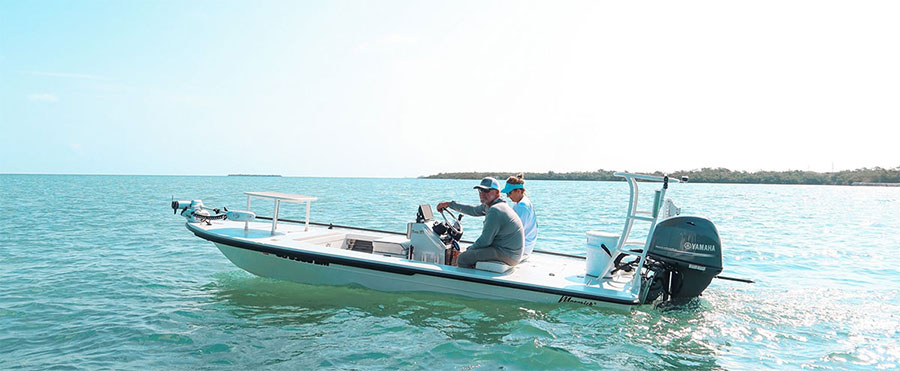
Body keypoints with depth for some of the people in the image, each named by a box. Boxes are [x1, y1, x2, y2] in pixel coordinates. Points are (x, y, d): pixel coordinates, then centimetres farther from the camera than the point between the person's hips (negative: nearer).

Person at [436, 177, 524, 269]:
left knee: (463, 259, -14)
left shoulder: (495, 211, -20)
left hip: (507, 254, -11)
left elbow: (485, 241, -19)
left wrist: (468, 251, -4)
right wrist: (450, 204, 32)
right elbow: (473, 210, 29)